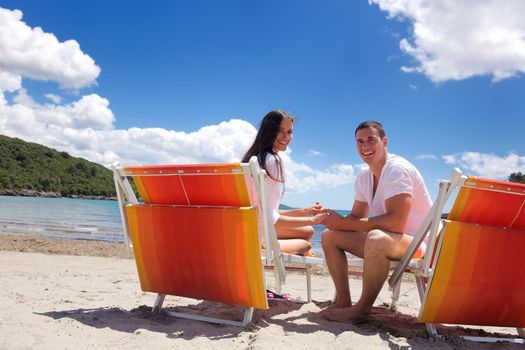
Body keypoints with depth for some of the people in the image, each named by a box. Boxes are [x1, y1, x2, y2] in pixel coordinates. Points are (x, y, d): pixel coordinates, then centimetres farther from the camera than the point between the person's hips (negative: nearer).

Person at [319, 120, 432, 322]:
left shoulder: (397, 170, -20)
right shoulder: (363, 177, 7)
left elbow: (396, 223, -31)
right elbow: (356, 217, 11)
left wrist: (343, 223, -26)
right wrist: (334, 220, -13)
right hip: (383, 242, 9)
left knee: (377, 238, -40)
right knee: (329, 236, 2)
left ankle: (362, 309, -21)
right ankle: (343, 302, 0)